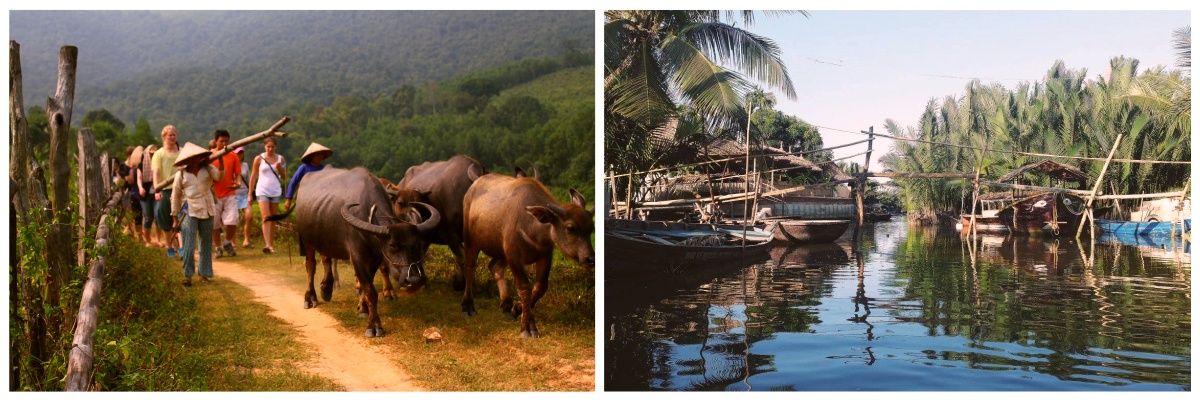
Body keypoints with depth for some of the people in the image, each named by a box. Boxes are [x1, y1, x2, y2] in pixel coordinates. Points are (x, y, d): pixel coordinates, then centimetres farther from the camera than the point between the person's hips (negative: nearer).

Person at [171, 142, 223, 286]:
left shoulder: (207, 169, 4)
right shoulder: (181, 174, 1)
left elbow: (219, 176, -17)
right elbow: (175, 197, 7)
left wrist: (220, 160, -29)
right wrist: (175, 218, 7)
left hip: (207, 211, 2)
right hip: (189, 212, -2)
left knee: (206, 244, 9)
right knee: (189, 245, -10)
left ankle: (204, 273, 19)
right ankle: (187, 275, -3)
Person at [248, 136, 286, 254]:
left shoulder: (280, 159, 7)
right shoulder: (259, 159, 1)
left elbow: (284, 177, 10)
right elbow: (253, 176, 4)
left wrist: (279, 168, -11)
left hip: (276, 192, 3)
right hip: (262, 191, -3)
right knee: (266, 217, -15)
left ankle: (271, 244, 12)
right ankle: (267, 244, -25)